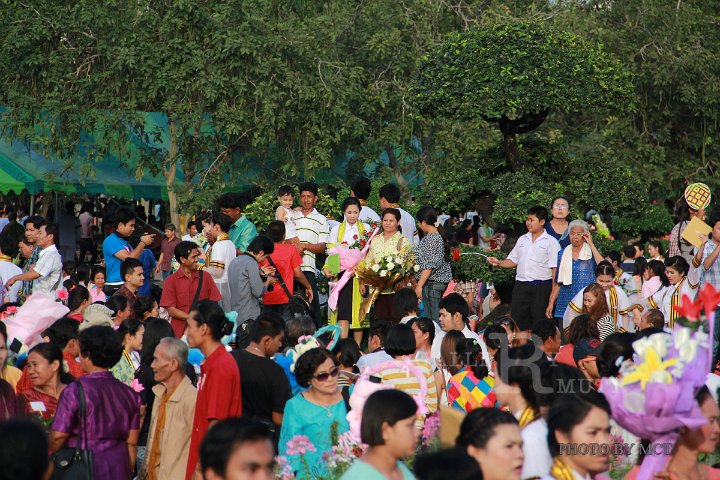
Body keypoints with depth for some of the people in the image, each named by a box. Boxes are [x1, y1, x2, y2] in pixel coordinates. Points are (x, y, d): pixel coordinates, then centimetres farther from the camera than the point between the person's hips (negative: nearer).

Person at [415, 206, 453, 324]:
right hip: (441, 280, 10)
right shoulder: (439, 236, 13)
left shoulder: (431, 239, -16)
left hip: (432, 283, -10)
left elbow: (429, 266, -20)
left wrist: (419, 285, -19)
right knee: (436, 316, 12)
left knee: (432, 318, -8)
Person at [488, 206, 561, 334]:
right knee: (518, 321, 5)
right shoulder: (522, 239, 16)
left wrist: (554, 293, -15)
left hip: (541, 287, -5)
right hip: (521, 286, 5)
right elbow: (512, 261, 18)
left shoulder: (551, 242, -2)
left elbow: (555, 268, -8)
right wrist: (498, 263, -2)